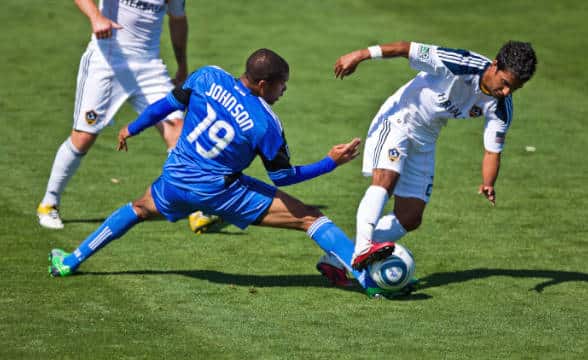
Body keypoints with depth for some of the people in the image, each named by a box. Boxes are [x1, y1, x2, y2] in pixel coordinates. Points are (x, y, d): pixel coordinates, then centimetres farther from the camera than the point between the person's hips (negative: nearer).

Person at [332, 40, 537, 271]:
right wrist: (360, 55, -24)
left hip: (425, 140, 6)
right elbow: (406, 48, -25)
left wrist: (488, 185, -28)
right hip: (397, 119, -6)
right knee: (386, 178, -33)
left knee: (410, 219, 1)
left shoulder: (500, 108, -11)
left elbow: (492, 150, -7)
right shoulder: (462, 64, -29)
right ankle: (362, 248, -42)